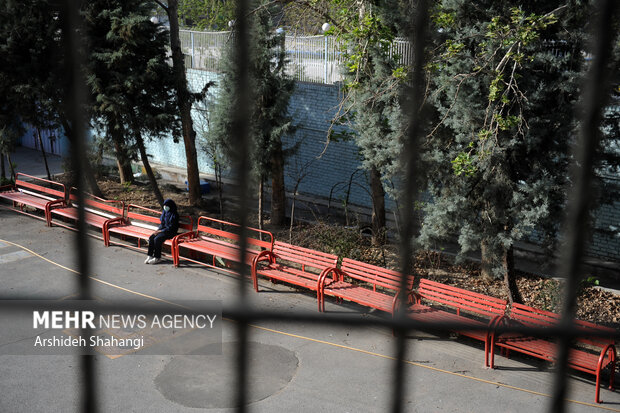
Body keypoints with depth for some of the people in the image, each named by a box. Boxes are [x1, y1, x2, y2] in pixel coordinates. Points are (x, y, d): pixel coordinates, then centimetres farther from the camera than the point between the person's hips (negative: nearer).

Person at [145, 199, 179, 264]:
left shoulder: (174, 215, -16)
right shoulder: (165, 212, 8)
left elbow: (171, 227, -18)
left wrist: (160, 231, -18)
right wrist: (158, 229, -1)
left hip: (170, 232, -8)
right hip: (162, 229, 8)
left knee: (157, 239, -27)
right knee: (151, 238, -13)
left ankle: (157, 258, -14)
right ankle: (150, 256, -7)